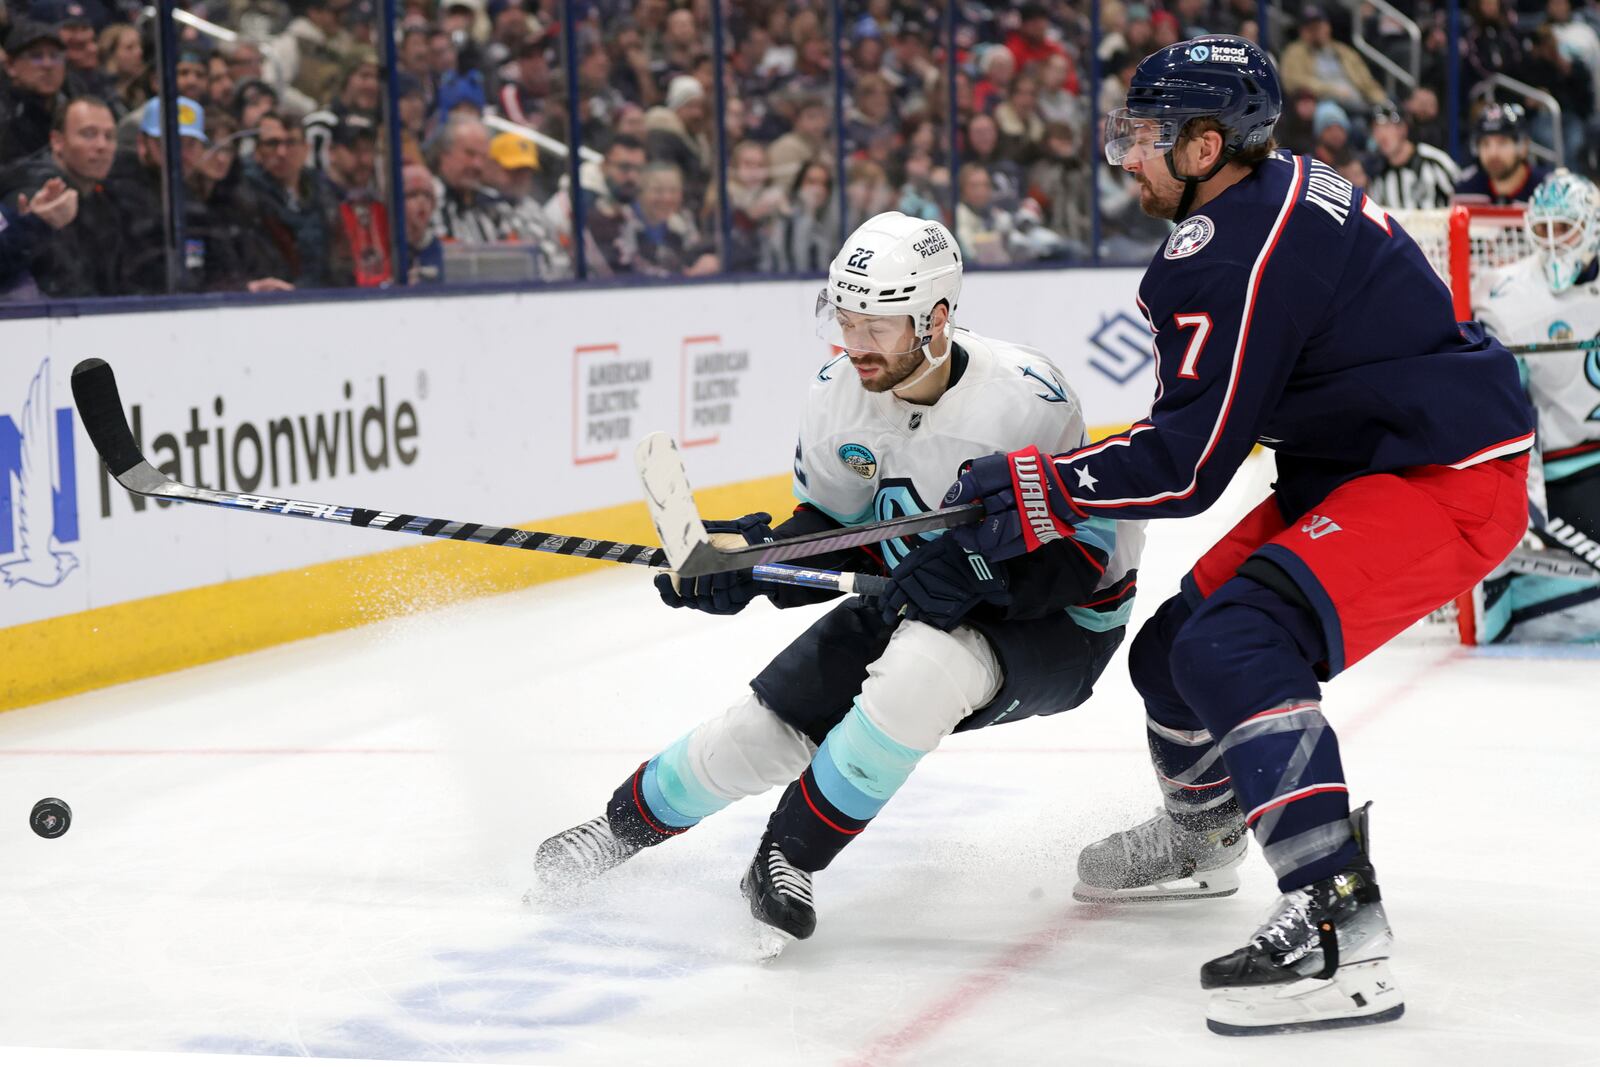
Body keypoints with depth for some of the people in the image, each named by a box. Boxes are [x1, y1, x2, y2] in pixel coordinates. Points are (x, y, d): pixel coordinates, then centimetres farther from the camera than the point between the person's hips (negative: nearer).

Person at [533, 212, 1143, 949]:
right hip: (913, 604, 6)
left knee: (920, 666, -36)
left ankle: (792, 858, -16)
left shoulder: (1023, 396, -28)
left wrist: (977, 571, -39)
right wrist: (749, 556, -15)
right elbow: (833, 530, 3)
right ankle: (627, 823, 26)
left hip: (1053, 624, -5)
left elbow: (1082, 555, -24)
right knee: (767, 722, -4)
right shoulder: (838, 394, -10)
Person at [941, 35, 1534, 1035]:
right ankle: (1200, 836, 45)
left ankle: (1342, 930, -32)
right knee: (1179, 642, 17)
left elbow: (1189, 463, -21)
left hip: (1448, 481, -11)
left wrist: (1038, 488, -13)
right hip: (1359, 461, 11)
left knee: (1236, 647, -27)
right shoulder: (1286, 191, 9)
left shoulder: (1238, 249, -22)